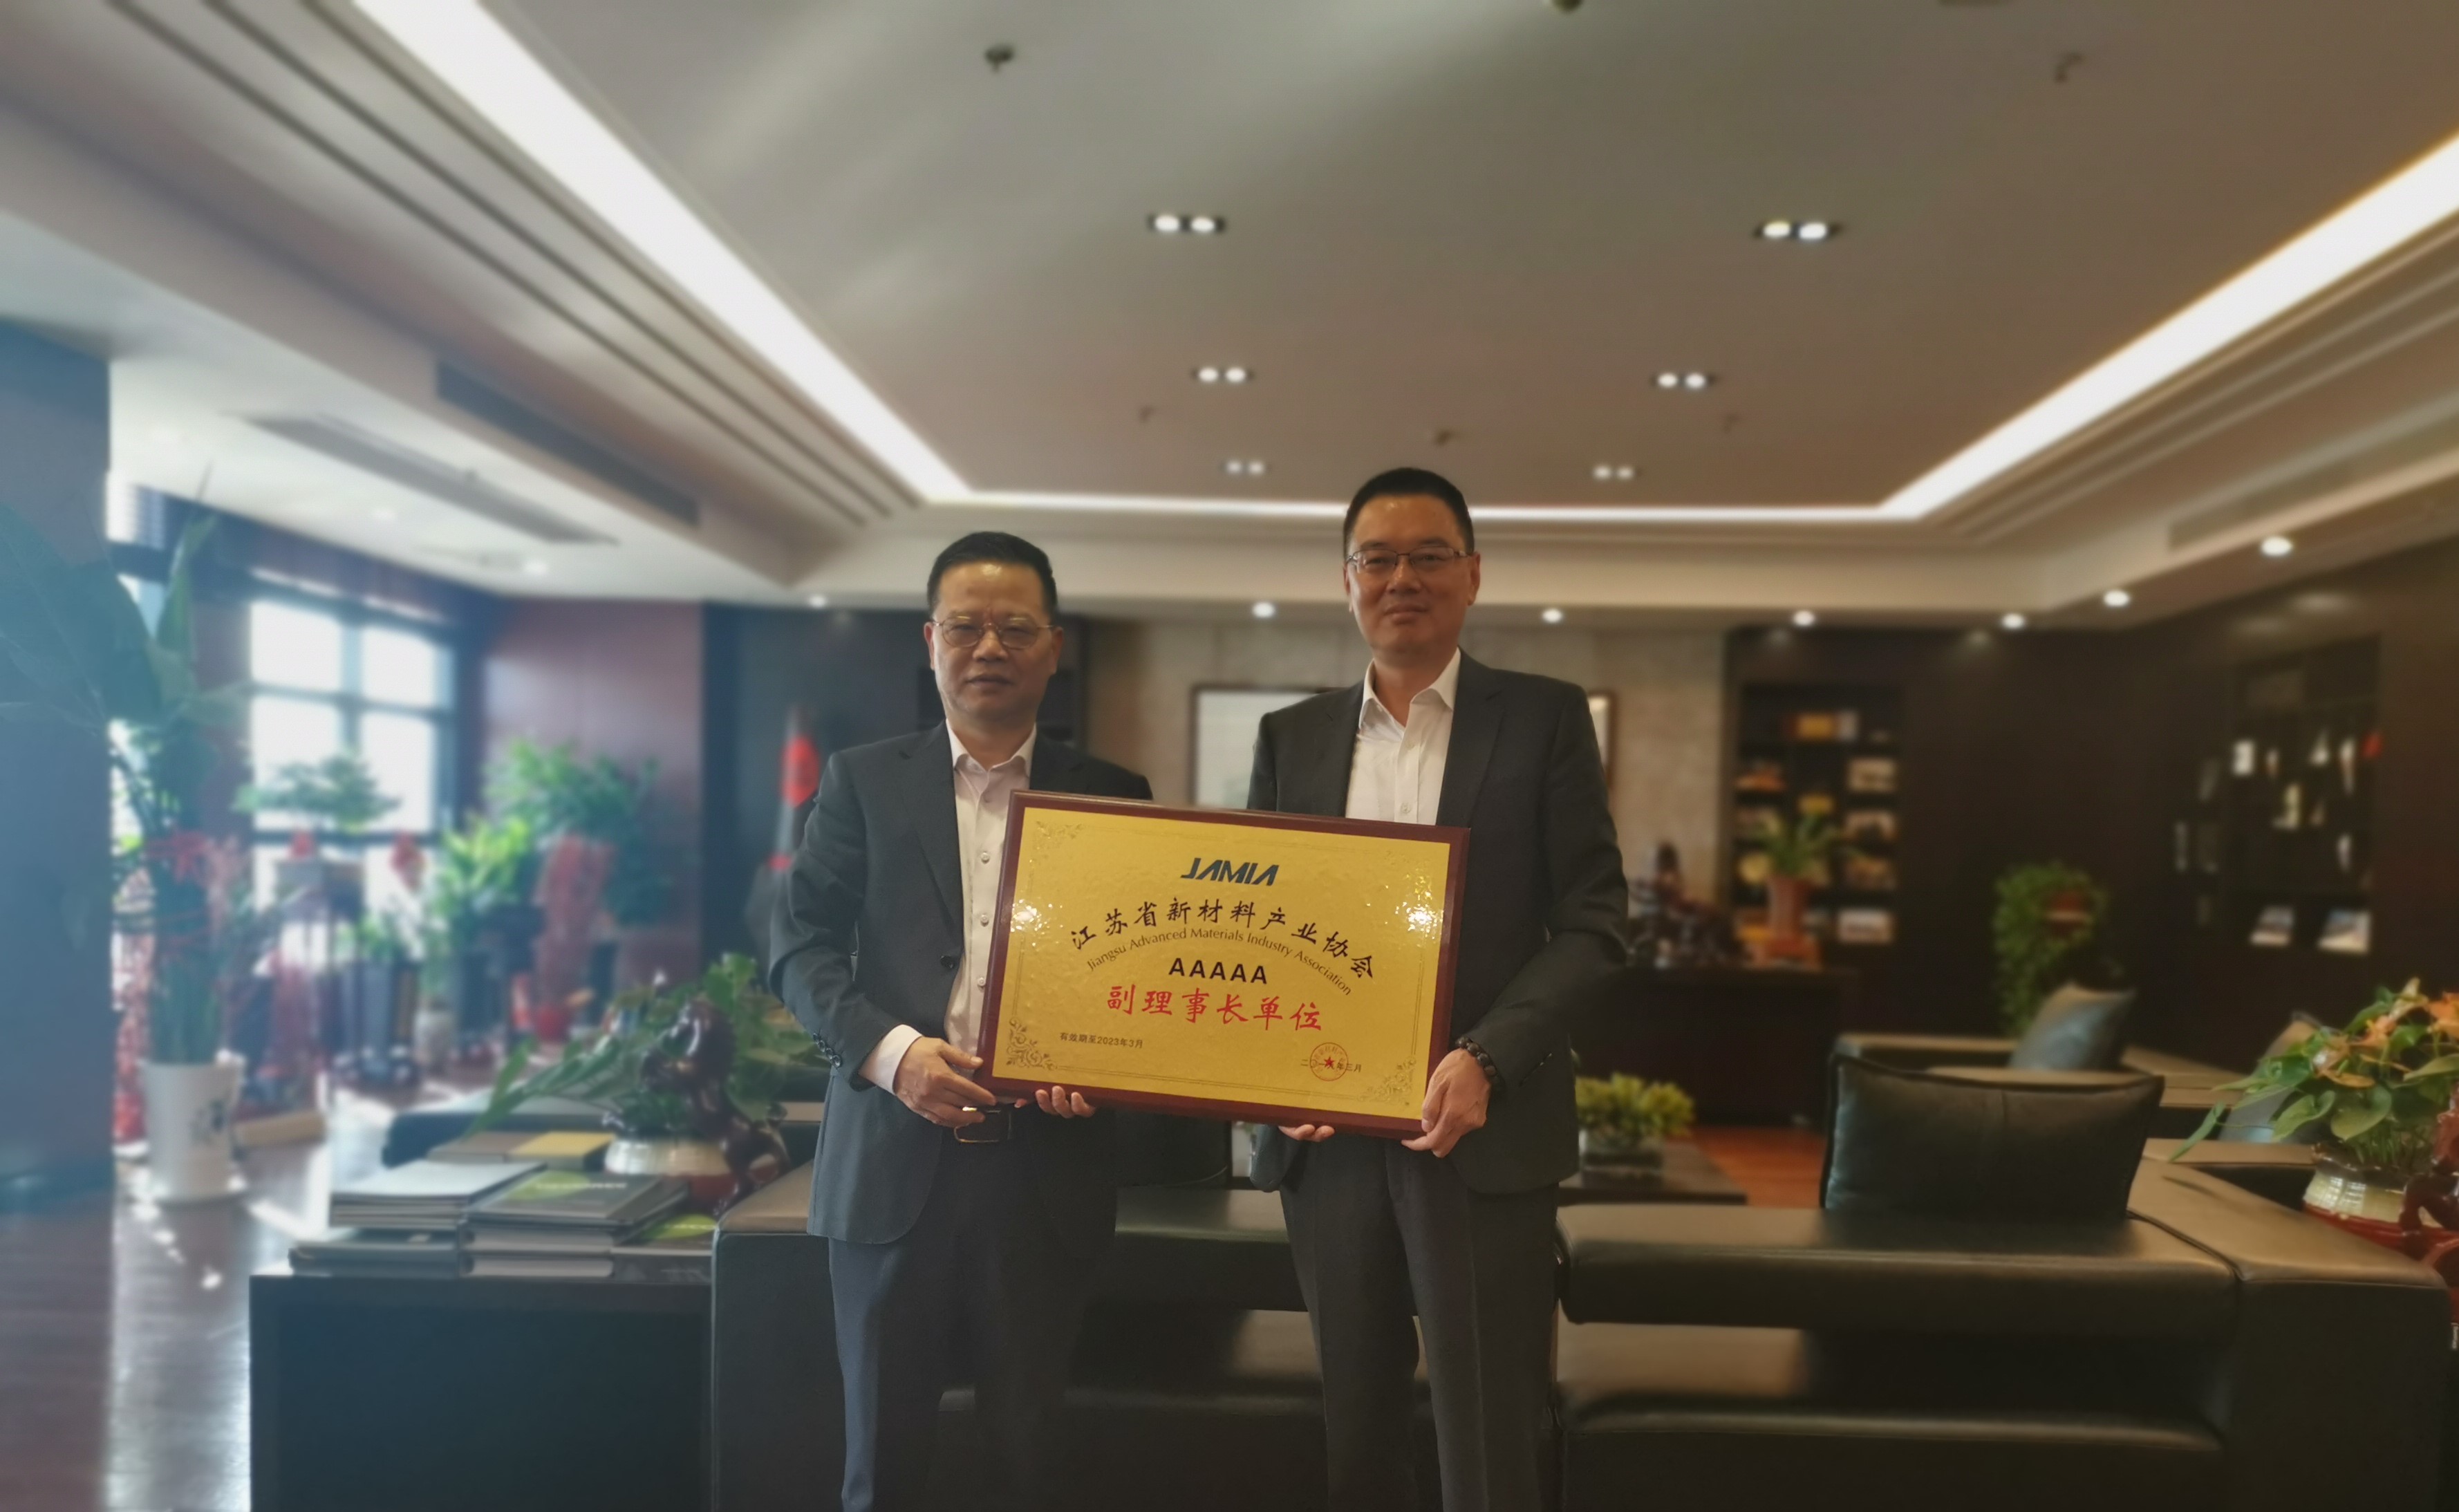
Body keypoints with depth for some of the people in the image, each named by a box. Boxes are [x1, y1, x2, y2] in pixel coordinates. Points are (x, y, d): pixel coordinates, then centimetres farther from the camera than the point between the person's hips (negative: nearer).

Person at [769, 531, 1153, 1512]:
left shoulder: (1112, 797, 7)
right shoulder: (862, 782, 7)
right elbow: (801, 943, 1)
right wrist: (889, 1049, -15)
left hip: (1046, 1164, 1)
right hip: (893, 1162, 0)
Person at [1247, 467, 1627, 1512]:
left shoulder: (1544, 719, 3)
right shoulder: (1290, 737, 12)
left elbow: (1591, 919, -3)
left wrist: (1484, 1059, -15)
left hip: (1481, 1129, -3)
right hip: (1326, 1130, 3)